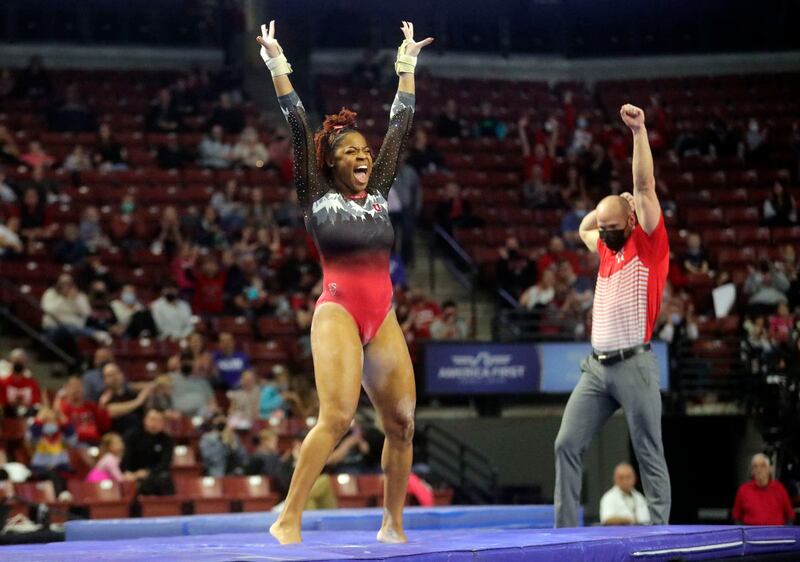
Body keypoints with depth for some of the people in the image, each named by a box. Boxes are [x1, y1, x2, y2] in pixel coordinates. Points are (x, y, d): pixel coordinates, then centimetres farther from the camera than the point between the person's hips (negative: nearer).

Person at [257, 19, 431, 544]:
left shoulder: (378, 194, 16)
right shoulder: (319, 198, 4)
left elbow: (400, 126, 19)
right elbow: (299, 128, -1)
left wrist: (407, 66, 22)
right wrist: (278, 66, -4)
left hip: (383, 319, 6)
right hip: (338, 313, -6)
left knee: (403, 422, 3)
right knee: (337, 416, -22)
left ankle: (393, 524, 16)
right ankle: (289, 519, -22)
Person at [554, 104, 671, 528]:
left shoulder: (647, 245, -1)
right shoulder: (607, 250, 18)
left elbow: (645, 186, -10)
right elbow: (583, 227, 40)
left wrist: (639, 131, -14)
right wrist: (612, 203, 26)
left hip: (633, 364, -7)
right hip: (597, 366, 7)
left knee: (650, 454, -3)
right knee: (567, 445, -1)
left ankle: (659, 534, -1)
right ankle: (565, 530, 0)